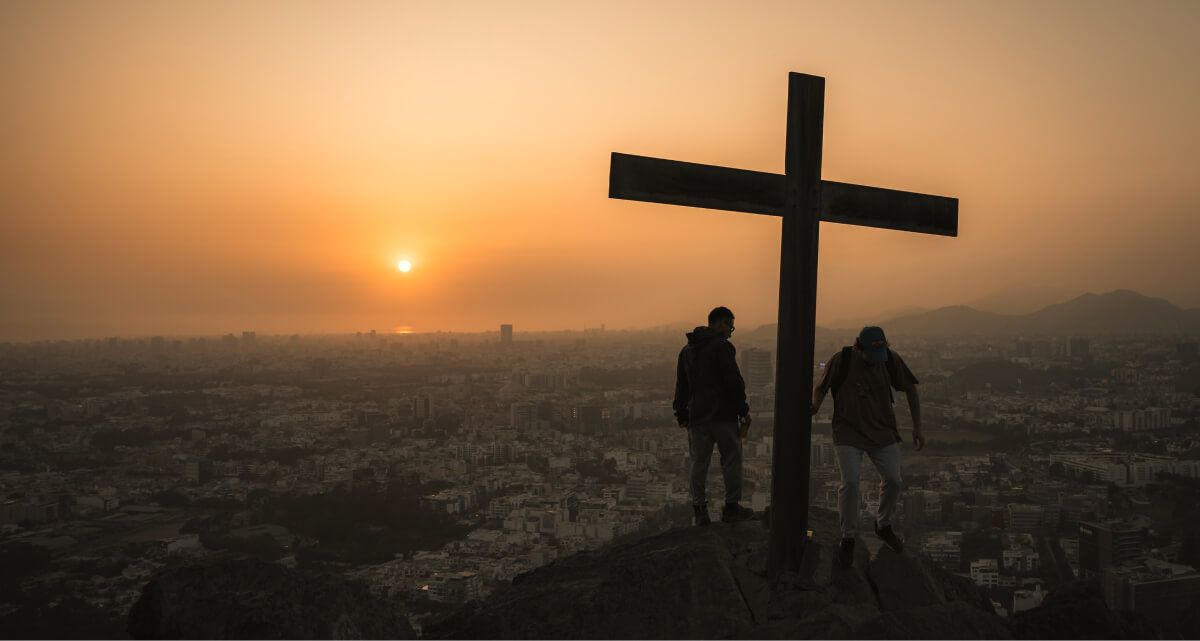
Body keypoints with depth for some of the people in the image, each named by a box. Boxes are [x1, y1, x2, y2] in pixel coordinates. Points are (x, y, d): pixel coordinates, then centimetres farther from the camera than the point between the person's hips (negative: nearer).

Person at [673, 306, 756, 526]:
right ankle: (731, 506, 10)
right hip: (722, 413, -6)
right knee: (731, 459, 6)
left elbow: (681, 385, 20)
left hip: (697, 415, 6)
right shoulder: (721, 346, -8)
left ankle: (699, 508, 7)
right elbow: (734, 381, -13)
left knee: (699, 463, 7)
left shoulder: (687, 349, 16)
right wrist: (743, 410, -7)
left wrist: (682, 414, 25)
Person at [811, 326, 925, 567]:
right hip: (849, 432, -3)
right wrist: (815, 406, -23)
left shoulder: (891, 360, -8)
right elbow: (821, 387, -2)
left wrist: (917, 427, 5)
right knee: (850, 482, -16)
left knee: (893, 481, 5)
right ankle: (848, 538, 3)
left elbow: (910, 390, 5)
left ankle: (883, 525, 34)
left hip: (883, 432, 3)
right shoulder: (841, 360, -16)